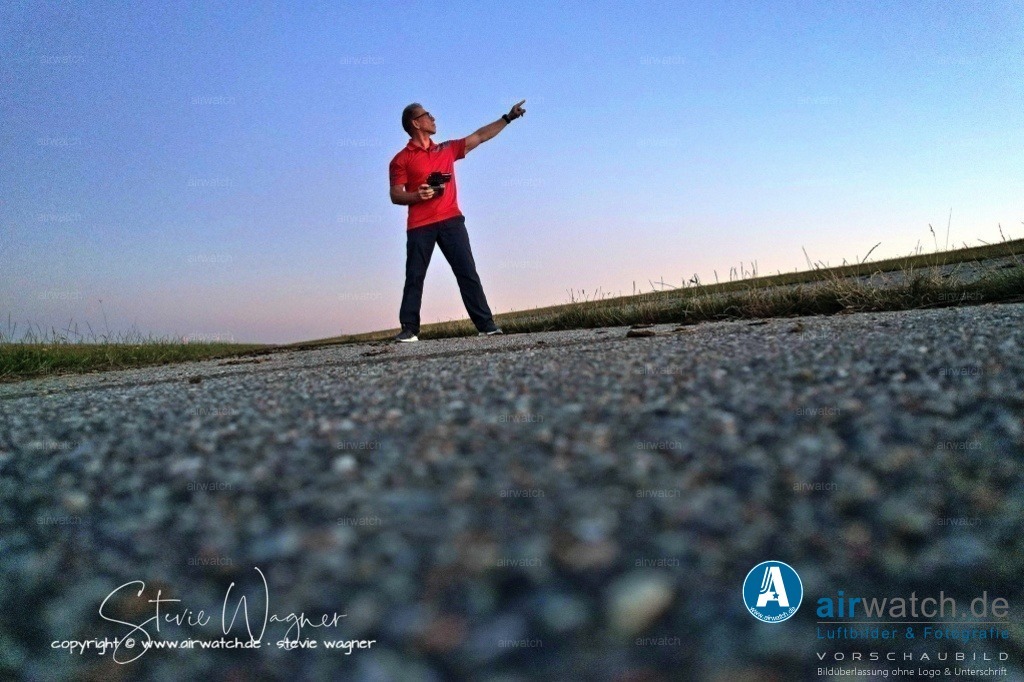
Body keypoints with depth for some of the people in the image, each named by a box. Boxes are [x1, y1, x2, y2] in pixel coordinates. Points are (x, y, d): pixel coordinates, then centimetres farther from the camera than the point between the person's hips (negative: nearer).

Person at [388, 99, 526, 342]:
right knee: (414, 277, -2)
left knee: (467, 273, -2)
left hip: (451, 220, 3)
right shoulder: (401, 159, 5)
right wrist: (417, 195, -18)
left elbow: (480, 136, 22)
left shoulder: (447, 149, 18)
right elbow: (395, 195, 1)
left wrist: (508, 117, 21)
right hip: (419, 226, -3)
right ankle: (409, 329, 2)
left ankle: (486, 324, -3)